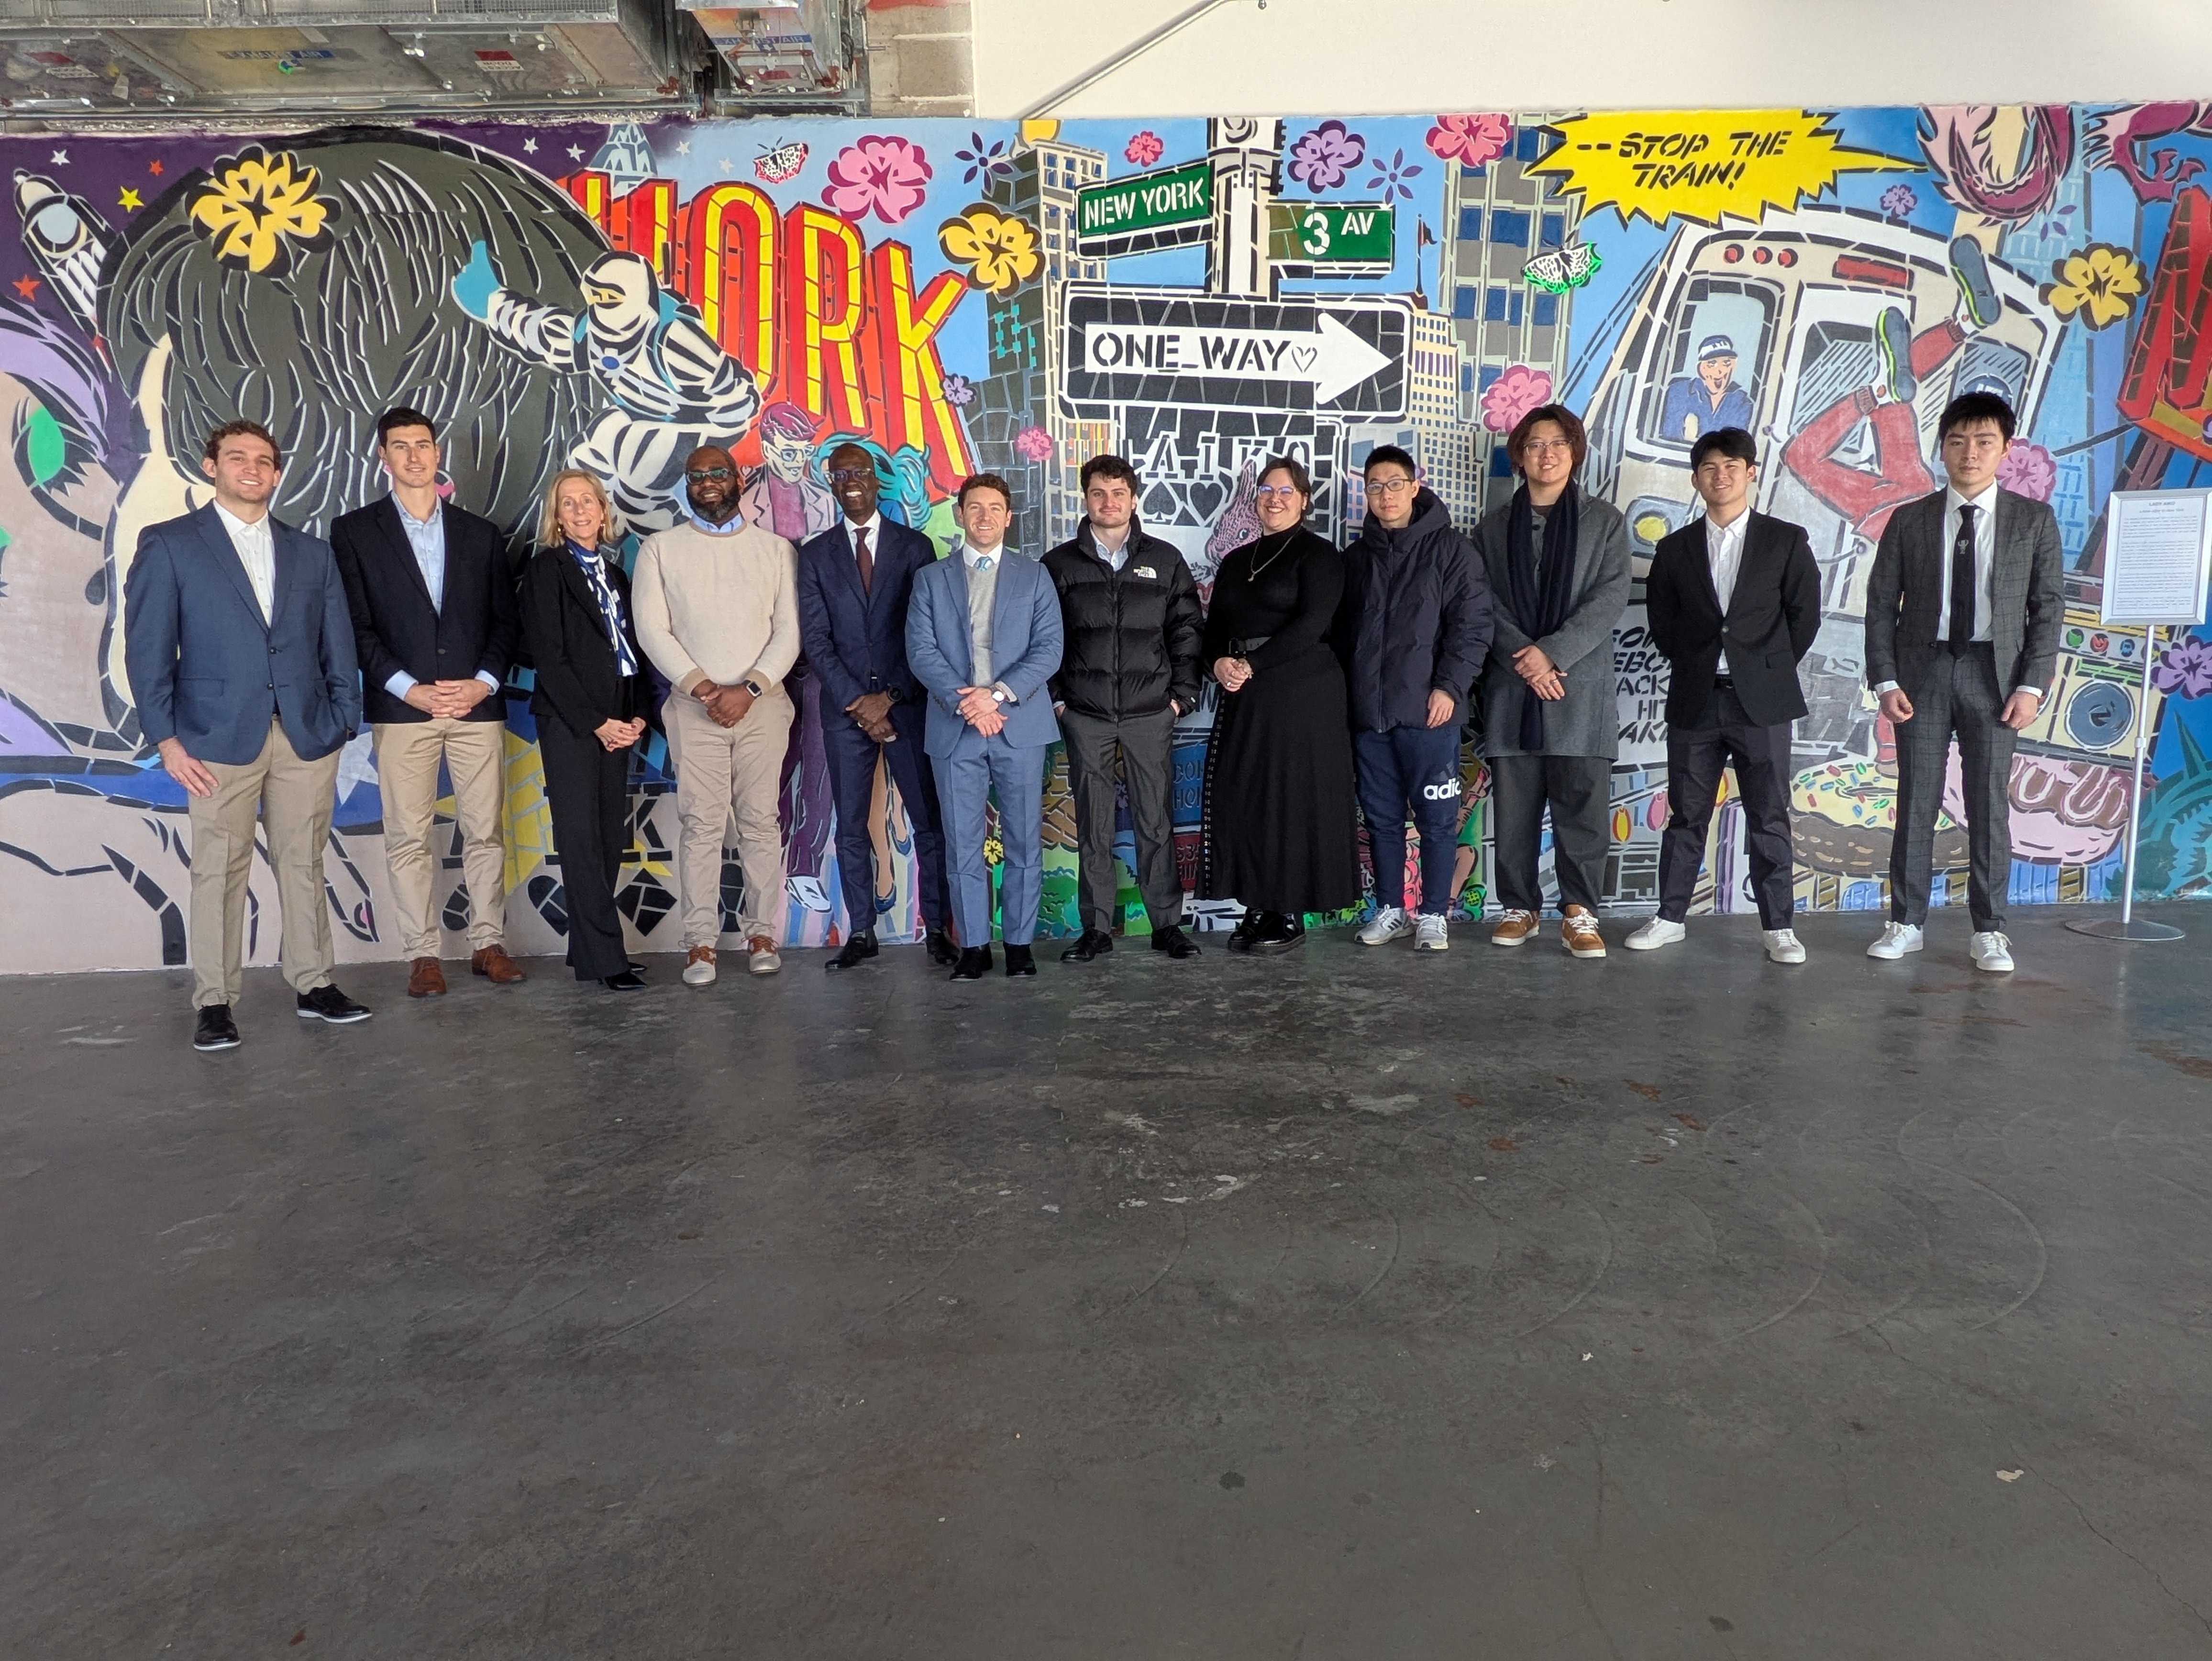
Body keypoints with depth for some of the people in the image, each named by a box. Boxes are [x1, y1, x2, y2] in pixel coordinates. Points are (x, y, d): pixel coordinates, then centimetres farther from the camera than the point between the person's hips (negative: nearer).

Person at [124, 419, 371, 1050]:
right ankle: (214, 1002, 9)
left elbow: (338, 645, 12)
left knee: (304, 865, 7)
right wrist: (166, 738, -6)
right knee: (219, 872, 1)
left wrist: (343, 721, 3)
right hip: (220, 737, -2)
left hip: (307, 736, 3)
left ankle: (314, 986, 15)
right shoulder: (168, 544, 5)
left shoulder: (312, 552, 14)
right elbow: (148, 648, 1)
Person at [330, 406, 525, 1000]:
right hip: (401, 706, -2)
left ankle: (489, 943, 13)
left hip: (478, 702, 2)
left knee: (486, 832, 4)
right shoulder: (354, 531, 7)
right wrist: (409, 689, -10)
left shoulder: (481, 534, 14)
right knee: (408, 837, 0)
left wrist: (485, 682, -5)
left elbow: (506, 619, 11)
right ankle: (421, 954, 7)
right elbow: (356, 625, 1)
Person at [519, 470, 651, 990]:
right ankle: (605, 958, -5)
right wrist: (596, 723, -11)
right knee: (581, 836, -6)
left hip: (616, 723, 6)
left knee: (611, 838, 4)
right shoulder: (546, 569, -1)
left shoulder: (615, 573, 17)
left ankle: (588, 948, 11)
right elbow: (548, 656, -8)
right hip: (568, 722, -6)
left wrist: (637, 715, 1)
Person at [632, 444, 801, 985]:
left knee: (760, 820, 1)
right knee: (701, 824, -3)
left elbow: (789, 631, 2)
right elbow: (651, 629, 0)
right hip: (693, 706, 0)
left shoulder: (776, 549, 9)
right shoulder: (660, 549, 8)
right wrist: (702, 686, -11)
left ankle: (762, 932, 9)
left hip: (762, 703, 1)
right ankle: (701, 941, 1)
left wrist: (749, 689, -10)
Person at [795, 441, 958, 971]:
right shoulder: (816, 554, 9)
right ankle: (860, 933, 14)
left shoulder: (914, 547, 5)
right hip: (845, 708, 2)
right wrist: (856, 701, -9)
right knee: (851, 828, 5)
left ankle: (937, 930, 9)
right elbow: (815, 638, 1)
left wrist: (889, 697, -9)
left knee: (929, 822, 0)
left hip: (908, 705, -1)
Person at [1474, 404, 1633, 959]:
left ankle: (1579, 913, 4)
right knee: (1514, 806, 4)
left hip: (1582, 688, -1)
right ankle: (1519, 907, 15)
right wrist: (1525, 662, -11)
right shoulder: (1494, 528, 13)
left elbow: (1611, 597, -3)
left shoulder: (1606, 521, 9)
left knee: (1583, 805, -3)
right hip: (1512, 688, 2)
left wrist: (1553, 652, -14)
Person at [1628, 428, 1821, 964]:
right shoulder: (1675, 549, 9)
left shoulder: (1786, 541, 4)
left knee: (1769, 818, 2)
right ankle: (1670, 918, 17)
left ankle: (1778, 927, 10)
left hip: (1762, 701, -2)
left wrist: (1772, 672, 0)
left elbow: (1805, 615, 3)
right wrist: (1692, 667, 4)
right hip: (1694, 700, 2)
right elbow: (1661, 621, 11)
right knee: (1686, 816, 8)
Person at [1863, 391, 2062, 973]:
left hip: (1994, 673, 0)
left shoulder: (2034, 520, 4)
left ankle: (1988, 931, 11)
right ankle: (1906, 923, 11)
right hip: (1923, 669, 1)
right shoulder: (1909, 521, 5)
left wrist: (2032, 685, -7)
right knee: (1916, 801, 3)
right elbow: (1882, 604, 3)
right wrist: (1885, 681, -6)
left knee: (1990, 804, 3)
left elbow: (2048, 607, 2)